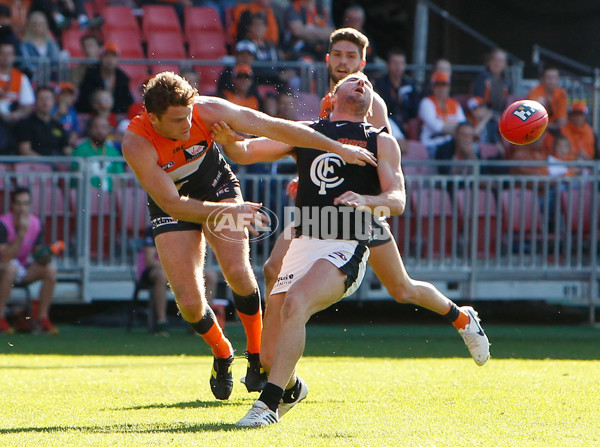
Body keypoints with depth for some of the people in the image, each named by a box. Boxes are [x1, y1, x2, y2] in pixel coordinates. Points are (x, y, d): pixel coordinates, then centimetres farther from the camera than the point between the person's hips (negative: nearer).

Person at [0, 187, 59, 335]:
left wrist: (43, 256, -20)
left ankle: (42, 318, -12)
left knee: (50, 270, -18)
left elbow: (37, 251, 5)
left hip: (24, 269, 5)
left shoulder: (35, 223, -4)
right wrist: (22, 233, -35)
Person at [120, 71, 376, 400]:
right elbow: (172, 204, -31)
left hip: (217, 186, 1)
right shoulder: (136, 144, -33)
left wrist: (338, 148, -17)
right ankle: (222, 355, 20)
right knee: (189, 302, -13)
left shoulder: (208, 111, -27)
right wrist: (227, 212, -42)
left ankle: (257, 356, 1)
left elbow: (273, 127, -20)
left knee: (237, 271, -22)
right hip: (172, 206, -1)